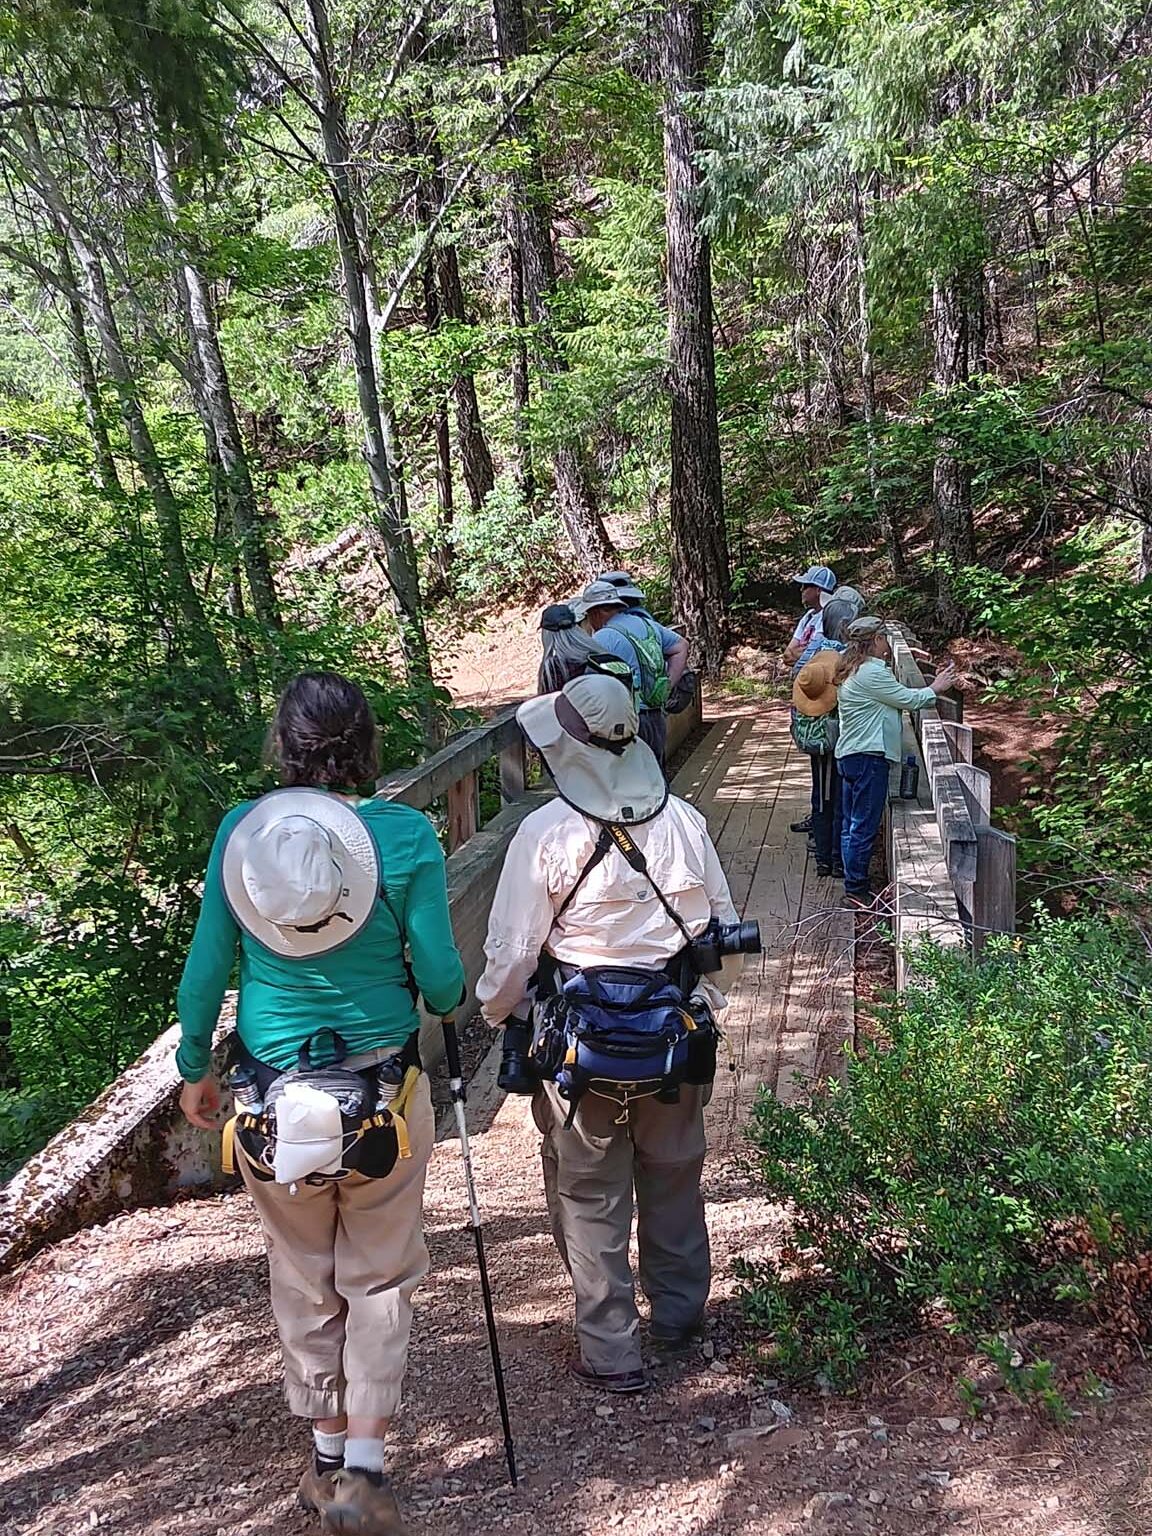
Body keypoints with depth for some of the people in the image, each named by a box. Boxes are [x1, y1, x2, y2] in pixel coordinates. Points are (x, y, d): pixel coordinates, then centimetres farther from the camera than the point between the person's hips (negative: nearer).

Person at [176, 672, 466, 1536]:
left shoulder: (240, 832, -7)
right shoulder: (405, 835, -13)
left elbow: (208, 968, -1)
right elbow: (441, 983, -10)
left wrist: (195, 1067, 14)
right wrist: (456, 991, 14)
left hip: (272, 1090, 2)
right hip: (383, 1087, -2)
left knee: (305, 1275, 19)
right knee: (380, 1274, 16)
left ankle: (328, 1456, 35)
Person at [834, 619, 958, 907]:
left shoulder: (852, 671, 14)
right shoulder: (872, 672, -17)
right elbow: (908, 699, -10)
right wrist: (935, 688, 6)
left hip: (850, 756, 11)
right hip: (868, 756, -11)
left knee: (852, 825, 14)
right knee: (865, 826, -4)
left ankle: (853, 888, 21)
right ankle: (856, 891, 2)